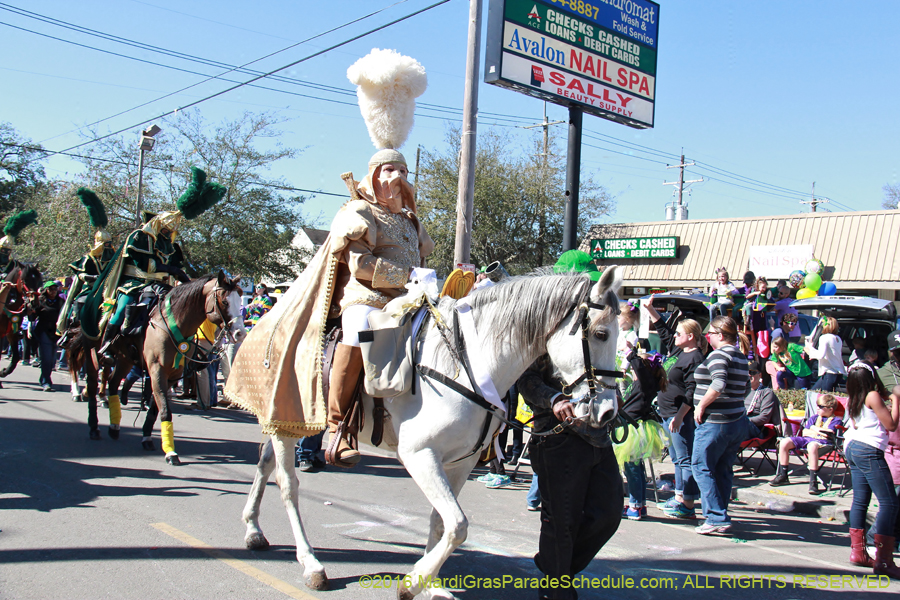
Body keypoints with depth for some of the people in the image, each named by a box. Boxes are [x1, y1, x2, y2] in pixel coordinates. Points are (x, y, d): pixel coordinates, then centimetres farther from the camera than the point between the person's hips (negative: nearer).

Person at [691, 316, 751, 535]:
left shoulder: (718, 354, -14)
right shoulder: (740, 356, 14)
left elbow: (719, 383, -28)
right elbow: (746, 387, 21)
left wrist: (701, 405, -19)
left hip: (715, 423, -9)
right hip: (737, 421, 9)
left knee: (701, 467, -1)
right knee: (723, 471, 13)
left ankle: (717, 518, -5)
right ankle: (720, 517, 17)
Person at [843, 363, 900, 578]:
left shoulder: (853, 400, 13)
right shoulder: (873, 396, -9)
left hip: (852, 447, 9)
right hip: (869, 450, -9)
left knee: (860, 500, 12)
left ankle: (858, 552, 14)